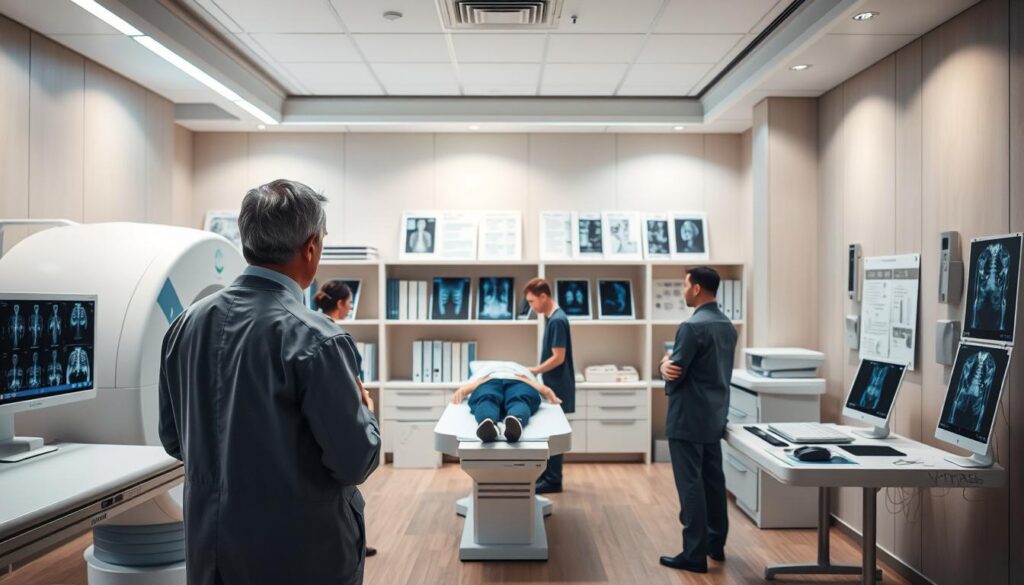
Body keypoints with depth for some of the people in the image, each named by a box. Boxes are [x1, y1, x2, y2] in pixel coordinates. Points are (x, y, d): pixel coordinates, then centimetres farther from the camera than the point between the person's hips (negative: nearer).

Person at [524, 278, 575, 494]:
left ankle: (552, 480, 7)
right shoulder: (552, 318, 11)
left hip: (557, 387, -9)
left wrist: (535, 371, -14)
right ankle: (547, 476, 23)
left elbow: (558, 358, -21)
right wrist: (538, 370, 13)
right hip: (553, 385, 9)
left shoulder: (557, 320, -19)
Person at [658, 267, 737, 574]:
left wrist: (666, 364, 3)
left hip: (688, 418, -9)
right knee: (713, 481, 17)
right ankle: (716, 543, 28)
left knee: (691, 484, -2)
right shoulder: (727, 325, 10)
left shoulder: (691, 326, -19)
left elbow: (675, 374, -18)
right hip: (715, 415, 9)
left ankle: (695, 554, 3)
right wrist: (672, 366, 0)